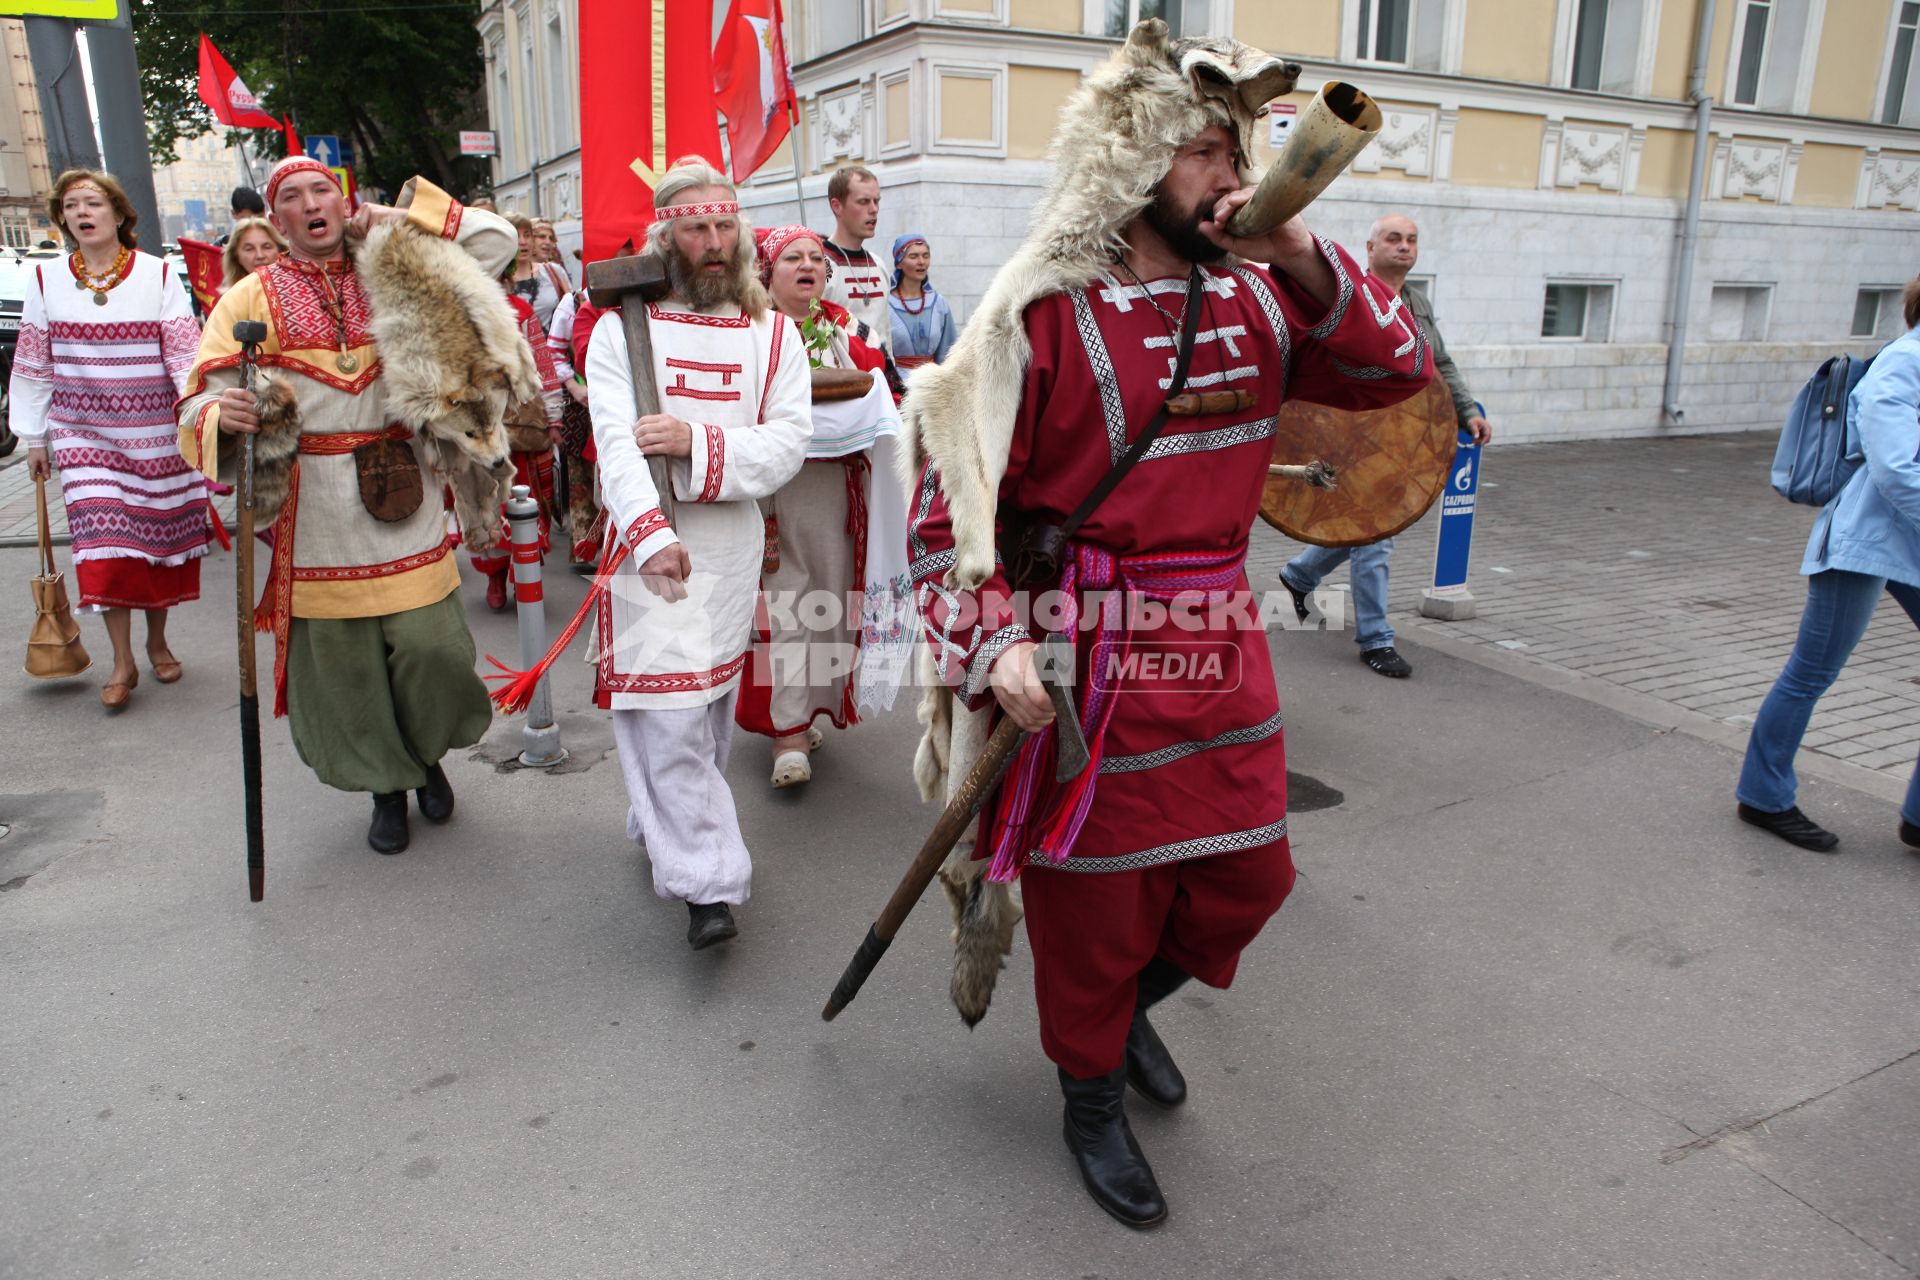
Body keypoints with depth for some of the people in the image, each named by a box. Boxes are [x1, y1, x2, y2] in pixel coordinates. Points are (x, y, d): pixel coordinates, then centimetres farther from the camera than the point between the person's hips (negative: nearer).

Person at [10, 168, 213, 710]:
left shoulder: (157, 275, -2)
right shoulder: (47, 281, 4)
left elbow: (186, 353, -7)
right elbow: (33, 366, 9)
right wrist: (34, 437, 9)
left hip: (156, 435, -1)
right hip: (83, 434, 1)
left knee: (159, 539, 8)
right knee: (103, 543, -6)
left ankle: (157, 641, 27)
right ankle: (122, 662, 2)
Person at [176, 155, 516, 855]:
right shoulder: (252, 298, 5)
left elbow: (495, 241, 7)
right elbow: (201, 400, -1)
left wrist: (407, 214, 1)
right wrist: (221, 415, -25)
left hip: (401, 499, 1)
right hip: (313, 515, 0)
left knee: (432, 646, -4)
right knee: (339, 661, 6)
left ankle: (427, 754, 28)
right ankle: (387, 786, 28)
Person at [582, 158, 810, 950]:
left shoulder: (772, 332, 7)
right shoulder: (623, 326, 0)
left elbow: (789, 442, -4)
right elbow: (615, 440, -14)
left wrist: (700, 442, -21)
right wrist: (651, 534, -30)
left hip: (733, 542, 3)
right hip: (650, 543, -3)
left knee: (713, 705, 15)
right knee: (669, 714, -8)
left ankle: (659, 825, 38)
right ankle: (708, 884, -2)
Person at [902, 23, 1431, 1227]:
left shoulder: (1252, 298, 6)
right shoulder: (1045, 314, -13)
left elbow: (1400, 371, 5)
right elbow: (952, 500, -12)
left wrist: (1307, 261, -10)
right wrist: (996, 645, -23)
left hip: (1225, 653, 6)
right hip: (1092, 667, -6)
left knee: (1249, 879, 17)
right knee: (1096, 906, 10)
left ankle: (1133, 1003, 48)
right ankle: (1093, 1098, 39)